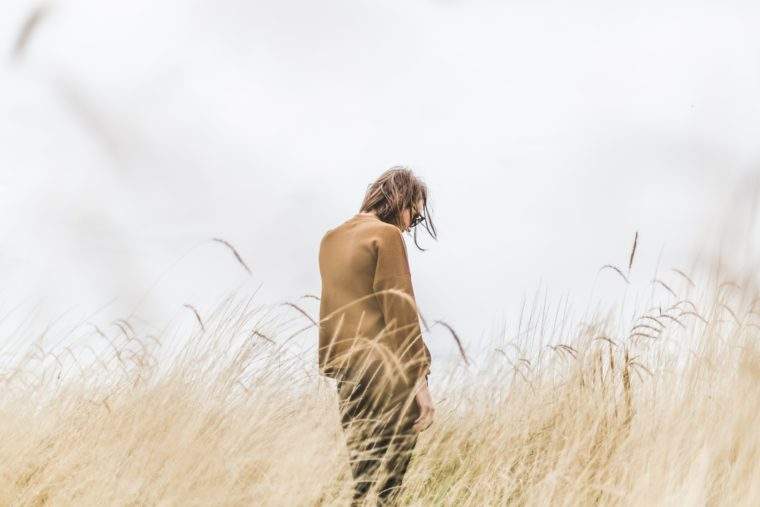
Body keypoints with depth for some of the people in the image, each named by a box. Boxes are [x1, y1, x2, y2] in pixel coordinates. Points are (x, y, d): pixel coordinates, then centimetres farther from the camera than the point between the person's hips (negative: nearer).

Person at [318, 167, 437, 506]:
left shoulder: (331, 239, 16)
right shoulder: (386, 235, -7)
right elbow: (400, 310, -13)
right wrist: (419, 379, -13)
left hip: (347, 370, 7)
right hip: (388, 373, -7)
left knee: (358, 475, 10)